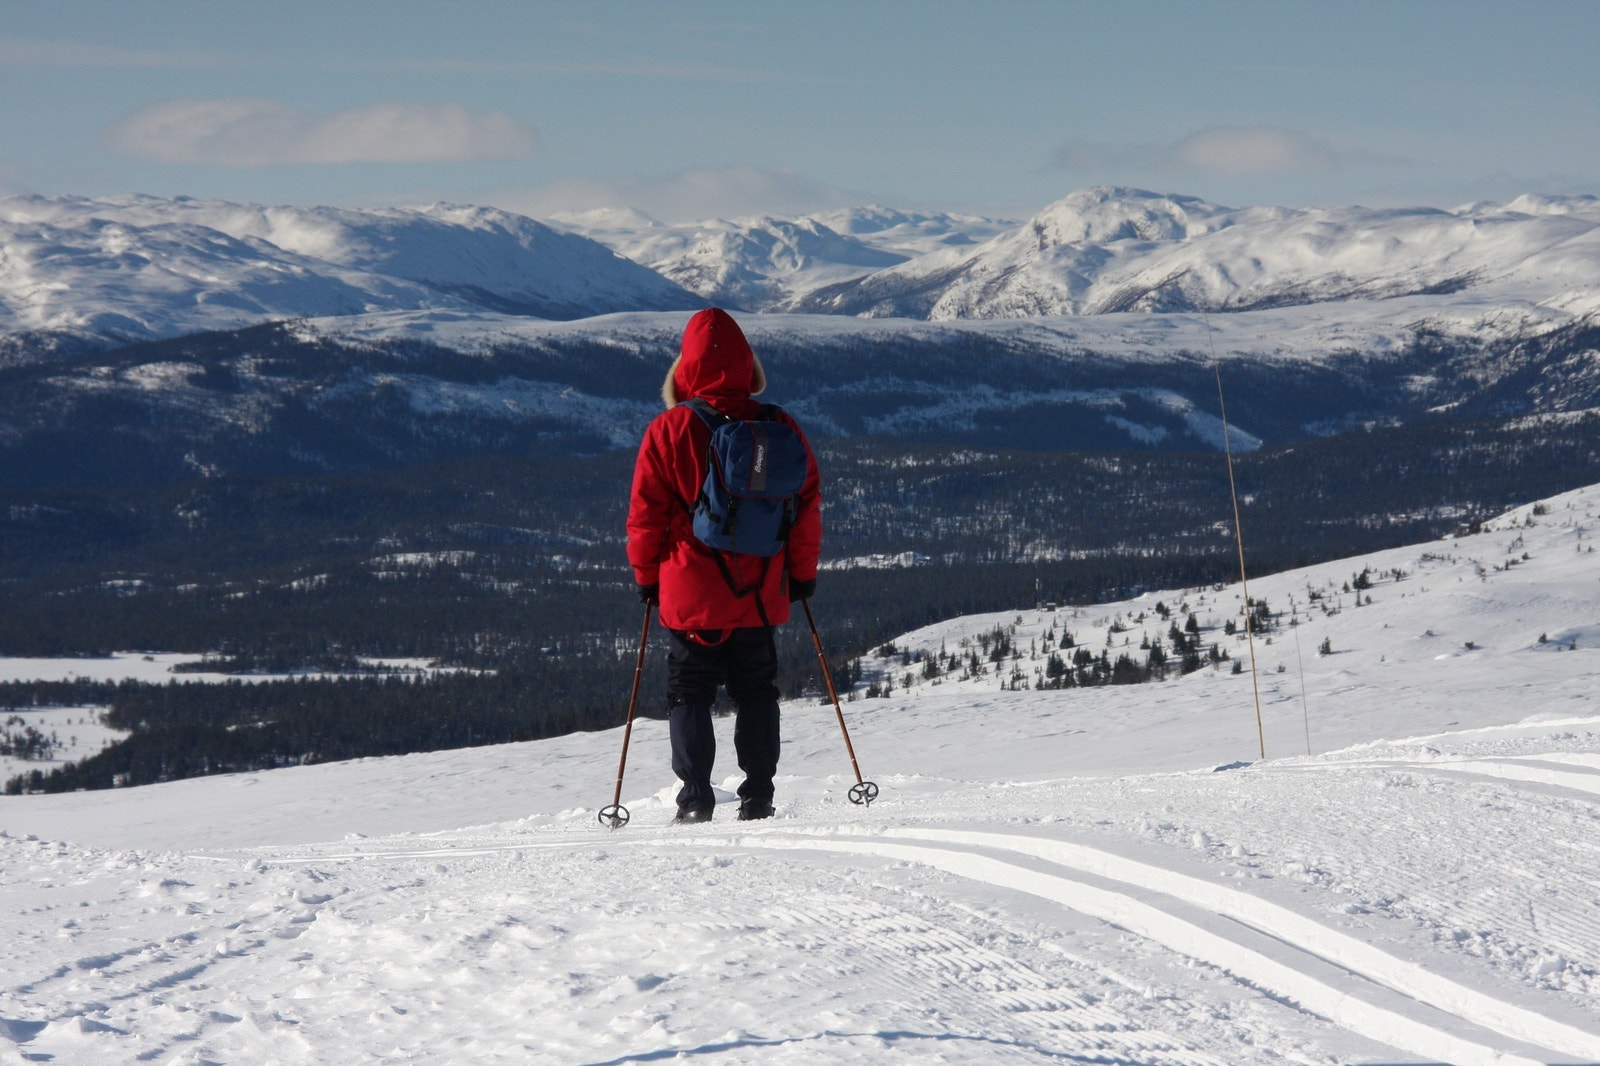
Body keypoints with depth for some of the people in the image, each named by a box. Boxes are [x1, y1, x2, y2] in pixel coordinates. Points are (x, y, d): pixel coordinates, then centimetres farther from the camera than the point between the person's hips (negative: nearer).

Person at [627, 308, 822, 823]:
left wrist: (647, 575, 10)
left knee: (689, 693, 7)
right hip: (760, 594, 2)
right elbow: (807, 504, 4)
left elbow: (645, 513, -4)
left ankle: (696, 799, 0)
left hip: (691, 592, -2)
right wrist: (803, 571, 16)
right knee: (757, 692, 13)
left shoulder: (669, 431, -9)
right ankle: (758, 797, 8)